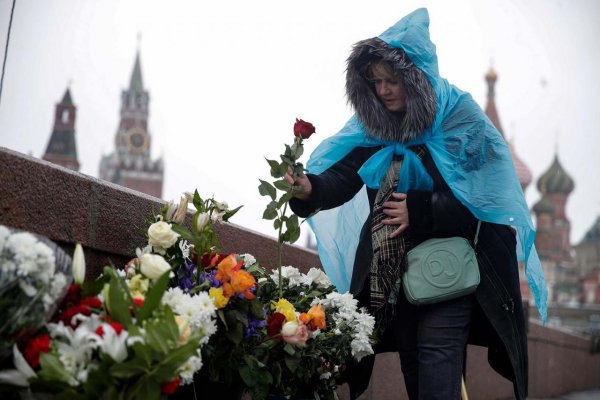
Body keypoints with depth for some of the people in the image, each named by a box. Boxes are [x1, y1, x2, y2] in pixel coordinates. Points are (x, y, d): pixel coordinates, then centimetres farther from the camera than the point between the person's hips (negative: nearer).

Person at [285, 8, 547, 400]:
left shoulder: (462, 120, -8)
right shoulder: (373, 126, 5)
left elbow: (487, 199, -13)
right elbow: (343, 177, -6)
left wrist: (420, 211, -19)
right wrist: (311, 190, -28)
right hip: (392, 270, 5)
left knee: (436, 356, -13)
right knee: (411, 358, 13)